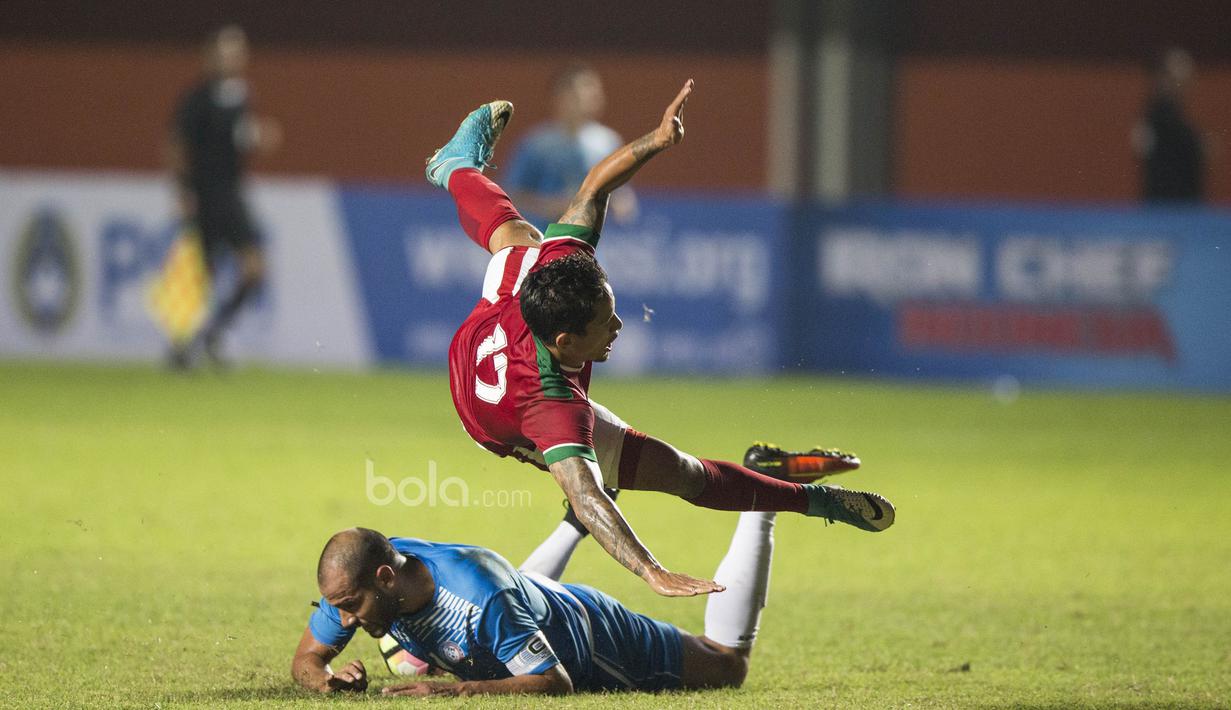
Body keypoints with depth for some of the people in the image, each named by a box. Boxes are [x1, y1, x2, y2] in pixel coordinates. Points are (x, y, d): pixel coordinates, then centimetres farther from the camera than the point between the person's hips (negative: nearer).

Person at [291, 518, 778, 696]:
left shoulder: (482, 598, -47)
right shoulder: (356, 579, -29)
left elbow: (556, 684, -40)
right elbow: (305, 659, -15)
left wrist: (455, 690, -51)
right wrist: (328, 679, -40)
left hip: (596, 641, -6)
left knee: (729, 665, 18)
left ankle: (757, 503, 33)